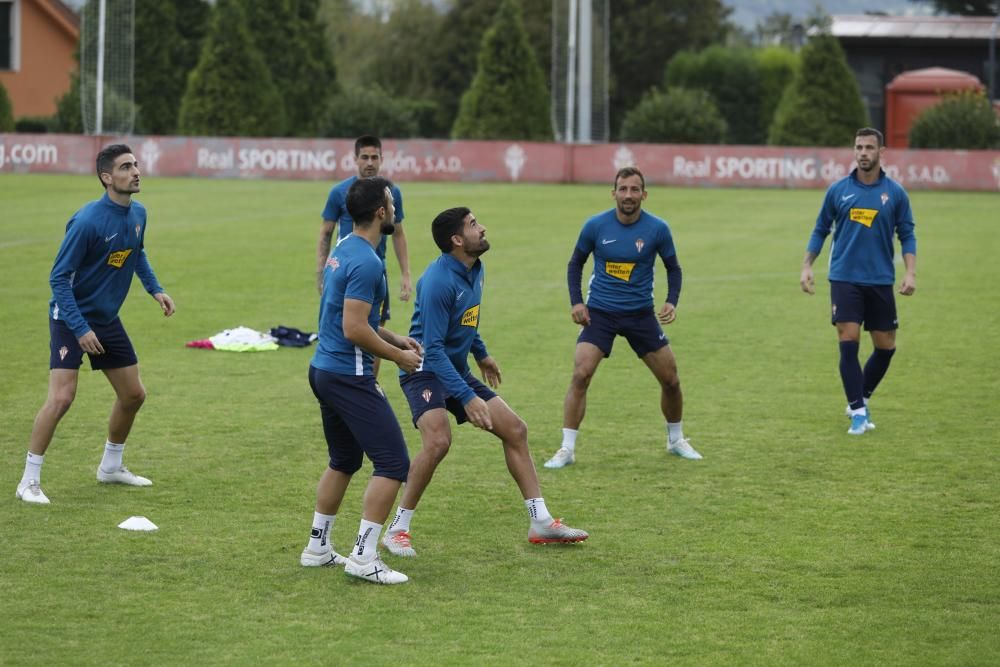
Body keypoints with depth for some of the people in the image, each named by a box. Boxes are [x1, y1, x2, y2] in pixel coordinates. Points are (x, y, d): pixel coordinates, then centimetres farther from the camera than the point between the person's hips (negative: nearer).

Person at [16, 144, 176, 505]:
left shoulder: (138, 214, -1)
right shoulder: (87, 221, -24)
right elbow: (59, 278, -20)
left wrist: (155, 289, 8)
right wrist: (80, 329, -24)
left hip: (107, 319, 8)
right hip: (71, 317, -8)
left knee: (133, 394, 13)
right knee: (61, 397, -19)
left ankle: (111, 467, 34)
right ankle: (29, 481, -10)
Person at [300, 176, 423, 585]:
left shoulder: (343, 251, 12)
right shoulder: (366, 262, -19)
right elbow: (355, 329, -23)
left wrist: (395, 339, 18)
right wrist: (399, 356, -11)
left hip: (325, 370, 10)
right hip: (349, 377, -10)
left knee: (344, 461, 23)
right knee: (393, 463, -9)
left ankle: (317, 548, 28)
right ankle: (364, 558, -11)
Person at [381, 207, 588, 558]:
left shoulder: (474, 269, 3)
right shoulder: (438, 281, -25)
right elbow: (433, 348, -28)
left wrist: (481, 354, 34)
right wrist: (467, 398, -33)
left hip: (457, 369, 9)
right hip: (426, 370, -9)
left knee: (515, 430, 7)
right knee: (438, 441, -30)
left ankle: (541, 523, 14)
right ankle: (397, 530, -16)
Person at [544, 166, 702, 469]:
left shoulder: (657, 229, -8)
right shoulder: (595, 226, -8)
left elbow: (673, 267, 6)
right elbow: (576, 263, 7)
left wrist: (671, 302, -10)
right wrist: (576, 302, -4)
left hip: (641, 314, 1)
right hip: (599, 313, -1)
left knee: (670, 380, 3)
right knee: (580, 375, -18)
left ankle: (676, 440, 29)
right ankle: (567, 449, -11)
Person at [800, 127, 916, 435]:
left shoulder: (895, 193, 2)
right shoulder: (838, 190, 2)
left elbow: (907, 235, 6)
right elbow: (820, 230, 11)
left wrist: (910, 272, -7)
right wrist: (807, 267, 3)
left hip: (880, 282, 1)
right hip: (844, 279, -1)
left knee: (886, 347, 4)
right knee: (848, 342, -11)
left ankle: (859, 400, 25)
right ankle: (858, 411, -6)